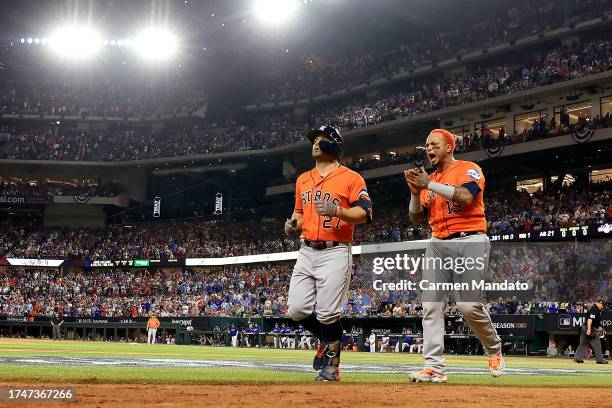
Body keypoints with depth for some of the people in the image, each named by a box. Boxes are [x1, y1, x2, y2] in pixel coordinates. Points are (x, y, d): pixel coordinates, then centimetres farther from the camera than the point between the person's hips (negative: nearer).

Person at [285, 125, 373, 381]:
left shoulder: (351, 178, -1)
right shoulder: (303, 180, 18)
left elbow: (364, 214, -9)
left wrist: (337, 211, -24)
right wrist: (293, 224, 6)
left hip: (334, 252, -6)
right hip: (306, 252, 6)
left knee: (327, 314, -8)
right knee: (297, 310, 1)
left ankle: (331, 366, 8)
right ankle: (328, 340, 28)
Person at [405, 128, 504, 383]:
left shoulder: (468, 169, 1)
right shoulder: (429, 180, 19)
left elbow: (465, 197, -20)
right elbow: (415, 219, 14)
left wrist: (429, 185, -17)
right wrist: (416, 192, -2)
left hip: (469, 242, -6)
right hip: (437, 244, 6)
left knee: (469, 305, -13)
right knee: (431, 304, -7)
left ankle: (494, 350, 15)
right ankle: (434, 367, -8)